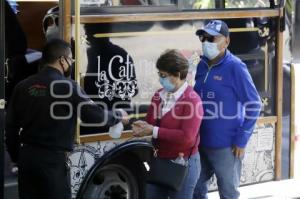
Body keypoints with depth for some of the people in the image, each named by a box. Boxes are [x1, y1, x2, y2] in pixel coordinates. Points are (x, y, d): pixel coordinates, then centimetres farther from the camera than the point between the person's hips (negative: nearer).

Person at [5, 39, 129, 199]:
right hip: (52, 159, -6)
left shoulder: (23, 86, 7)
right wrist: (119, 116, 10)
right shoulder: (66, 86, -10)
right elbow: (94, 114, -9)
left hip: (26, 156, 6)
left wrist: (16, 157, 19)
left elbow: (11, 126, 9)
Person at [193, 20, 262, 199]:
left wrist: (241, 141, -14)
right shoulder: (202, 65, 5)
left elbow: (254, 106, -13)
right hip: (201, 143, 7)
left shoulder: (235, 67, -14)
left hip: (226, 146, -6)